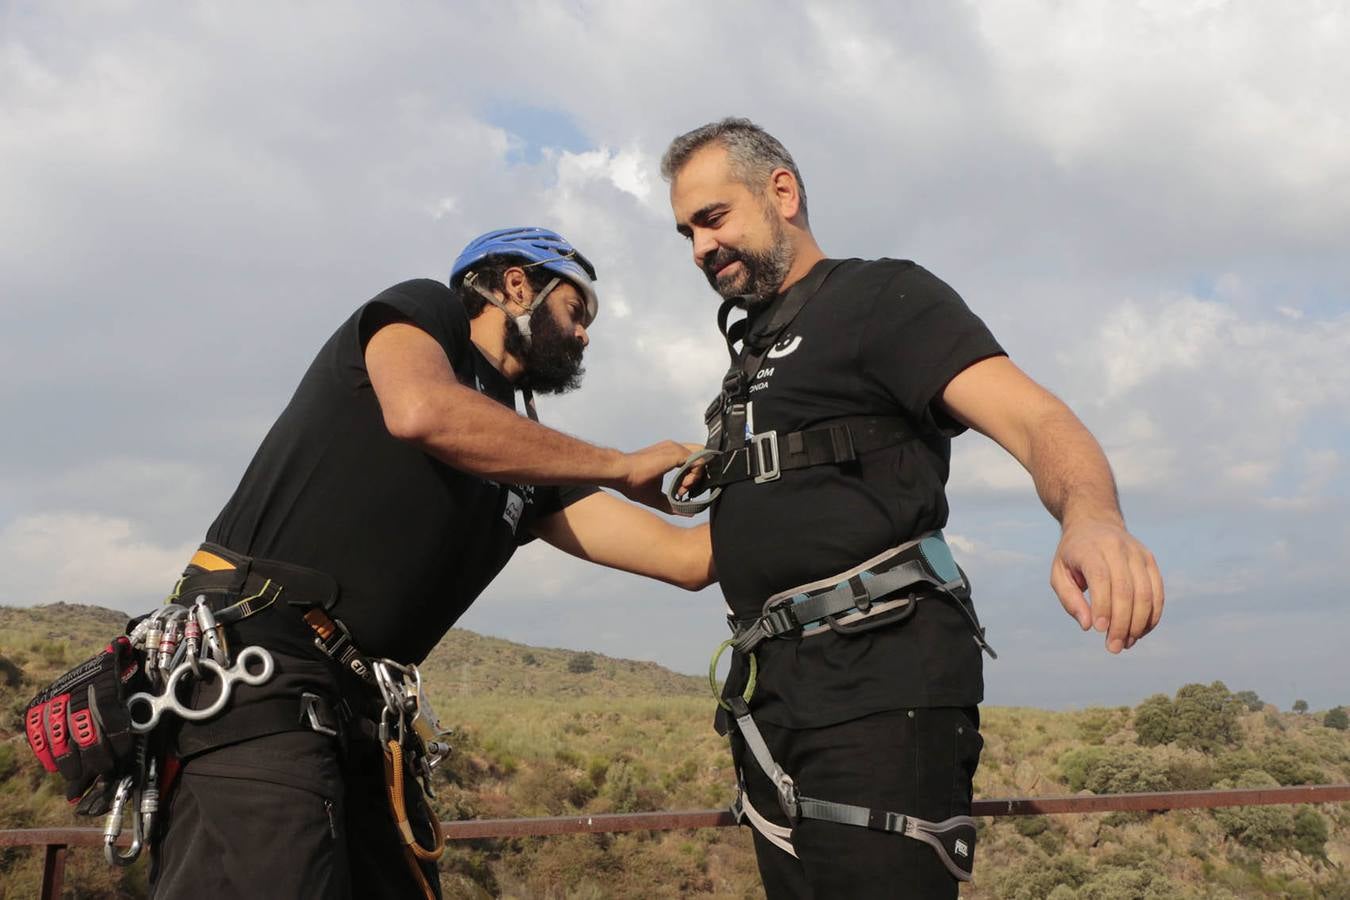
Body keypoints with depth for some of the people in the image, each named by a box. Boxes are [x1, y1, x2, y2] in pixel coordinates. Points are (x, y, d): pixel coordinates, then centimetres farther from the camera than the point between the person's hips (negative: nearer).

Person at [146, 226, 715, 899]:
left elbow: (686, 558, 15)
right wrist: (622, 466, -9)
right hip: (253, 674, -8)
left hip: (361, 715, 8)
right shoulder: (423, 311, 5)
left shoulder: (531, 464, 20)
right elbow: (423, 411, -19)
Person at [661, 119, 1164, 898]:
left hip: (879, 684, -8)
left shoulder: (881, 295, -1)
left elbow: (1035, 420, -19)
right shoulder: (754, 347, 23)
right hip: (776, 693, 8)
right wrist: (717, 482, 21)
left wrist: (1091, 514, -37)